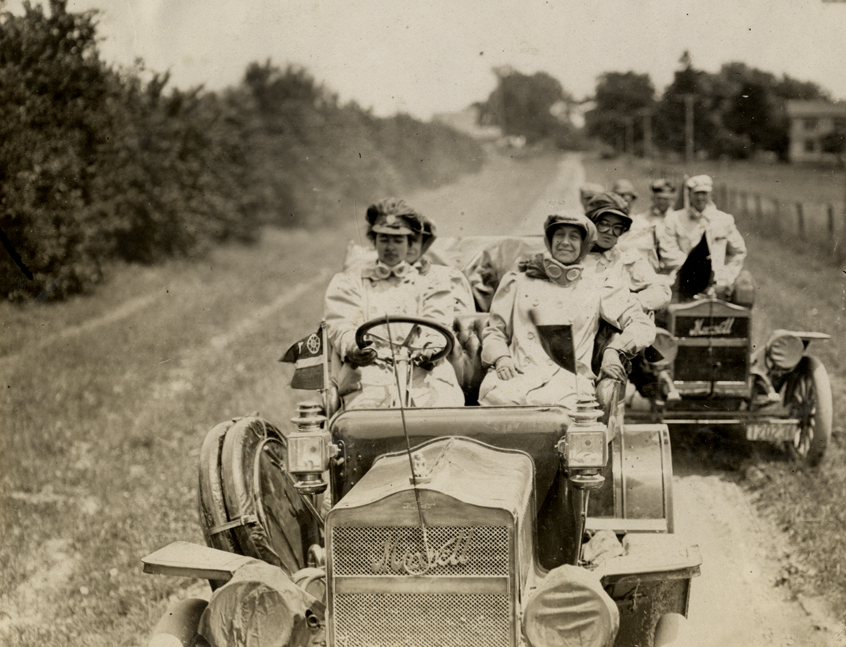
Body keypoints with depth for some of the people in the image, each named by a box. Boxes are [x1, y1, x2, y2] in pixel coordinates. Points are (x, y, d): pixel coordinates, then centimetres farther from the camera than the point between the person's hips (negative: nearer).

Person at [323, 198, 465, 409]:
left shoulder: (431, 285, 26)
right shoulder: (349, 282, 24)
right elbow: (340, 326, 7)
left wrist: (430, 351, -17)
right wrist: (354, 349, -18)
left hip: (423, 371, 1)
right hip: (370, 370, -1)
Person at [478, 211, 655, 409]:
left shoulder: (595, 290, 21)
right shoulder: (519, 283, 23)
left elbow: (643, 325, 17)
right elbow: (494, 330, 24)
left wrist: (614, 351, -1)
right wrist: (500, 358, 1)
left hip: (567, 379, -1)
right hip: (519, 374, 1)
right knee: (498, 397, -37)